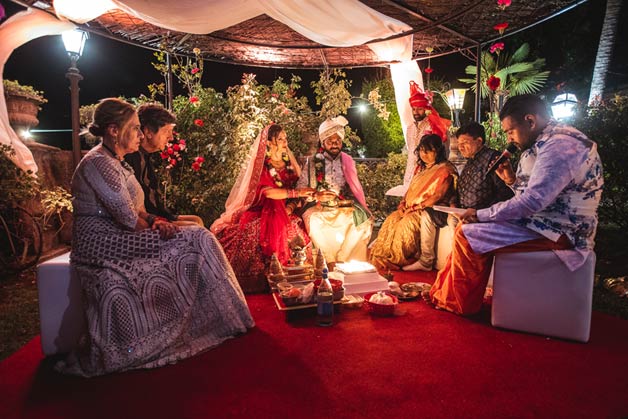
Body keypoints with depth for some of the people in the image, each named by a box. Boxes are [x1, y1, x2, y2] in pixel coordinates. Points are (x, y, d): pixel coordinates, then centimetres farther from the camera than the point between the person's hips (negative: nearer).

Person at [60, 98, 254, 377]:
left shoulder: (114, 162, 17)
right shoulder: (99, 163, -17)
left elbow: (135, 207, 15)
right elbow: (127, 218, -21)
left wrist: (155, 221, -5)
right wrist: (155, 227, -2)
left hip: (115, 239, 10)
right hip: (103, 245, -10)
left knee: (198, 236, -2)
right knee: (195, 241, -14)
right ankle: (220, 319, 2)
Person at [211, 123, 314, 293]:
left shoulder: (289, 164, 14)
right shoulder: (261, 165, -1)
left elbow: (297, 187, 9)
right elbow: (268, 192, -16)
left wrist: (291, 206, -12)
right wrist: (296, 193, -20)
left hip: (285, 212, 4)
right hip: (263, 211, -4)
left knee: (294, 230, -25)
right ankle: (264, 277, -19)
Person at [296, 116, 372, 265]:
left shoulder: (347, 161, 15)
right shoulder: (313, 162, 8)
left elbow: (355, 187, 17)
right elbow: (301, 189, 4)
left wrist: (360, 206, 0)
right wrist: (317, 195, -15)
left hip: (345, 206, 2)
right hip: (319, 207, -2)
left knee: (364, 219, -24)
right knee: (315, 221, -34)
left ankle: (343, 259, -16)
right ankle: (330, 260, -19)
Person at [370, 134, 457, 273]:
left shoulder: (445, 169, -7)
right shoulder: (420, 167, 18)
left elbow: (437, 196, -15)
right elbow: (411, 190, 18)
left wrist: (415, 208, -17)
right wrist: (403, 205, 0)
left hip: (435, 209, -8)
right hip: (412, 209, 8)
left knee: (408, 222, -35)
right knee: (391, 220, -14)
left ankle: (426, 261, -25)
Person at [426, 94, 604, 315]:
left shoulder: (560, 145, -19)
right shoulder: (549, 143, 13)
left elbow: (532, 202, -26)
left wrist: (481, 214, -19)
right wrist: (512, 181, 4)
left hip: (559, 231, -11)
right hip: (546, 221, 11)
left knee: (468, 234, -15)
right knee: (465, 229, 8)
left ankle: (461, 303, 2)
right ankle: (443, 292, 10)